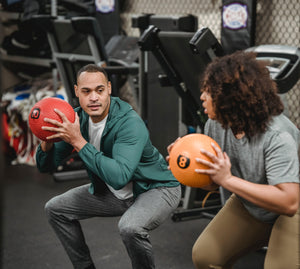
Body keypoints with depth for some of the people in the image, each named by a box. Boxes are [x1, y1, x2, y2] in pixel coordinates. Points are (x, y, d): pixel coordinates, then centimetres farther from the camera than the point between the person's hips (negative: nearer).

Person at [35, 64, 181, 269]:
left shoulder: (130, 123, -31)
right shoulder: (77, 119, -9)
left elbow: (119, 177, -44)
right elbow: (46, 167, -2)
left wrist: (78, 141, -42)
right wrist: (47, 142, -25)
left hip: (156, 189, -7)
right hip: (114, 192, 8)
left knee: (130, 227, -38)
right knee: (56, 208, 7)